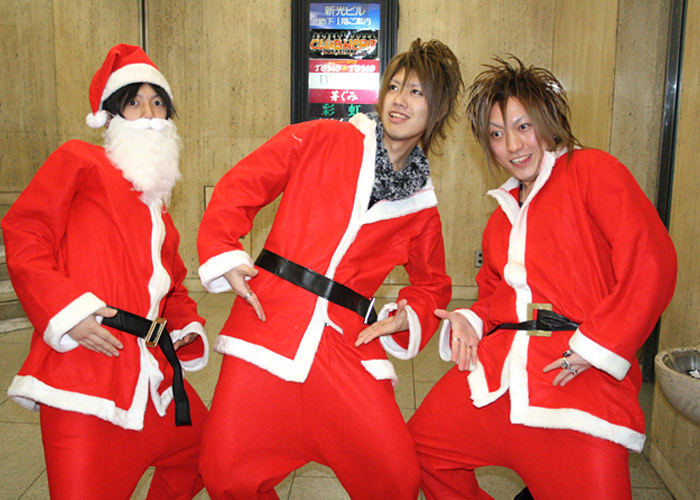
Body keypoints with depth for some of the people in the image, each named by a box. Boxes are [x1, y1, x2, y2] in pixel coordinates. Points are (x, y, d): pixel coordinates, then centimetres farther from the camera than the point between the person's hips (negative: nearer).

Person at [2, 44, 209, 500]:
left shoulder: (157, 201, 21)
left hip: (149, 372, 7)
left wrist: (188, 328, 10)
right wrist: (66, 309, -17)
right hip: (85, 370, -7)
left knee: (196, 446, 19)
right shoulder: (80, 161, 2)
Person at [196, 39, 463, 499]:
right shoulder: (320, 140, 6)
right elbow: (239, 187, 5)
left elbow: (432, 283, 23)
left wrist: (409, 316, 3)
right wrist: (224, 255, -7)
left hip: (348, 347, 2)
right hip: (268, 328, -1)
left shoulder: (422, 207, 12)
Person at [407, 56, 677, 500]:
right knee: (421, 448, 13)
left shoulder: (593, 171, -2)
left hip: (581, 379, -7)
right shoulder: (506, 210, 23)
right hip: (498, 370, 7)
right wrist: (472, 321, 4)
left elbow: (651, 261, -12)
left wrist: (595, 346, -15)